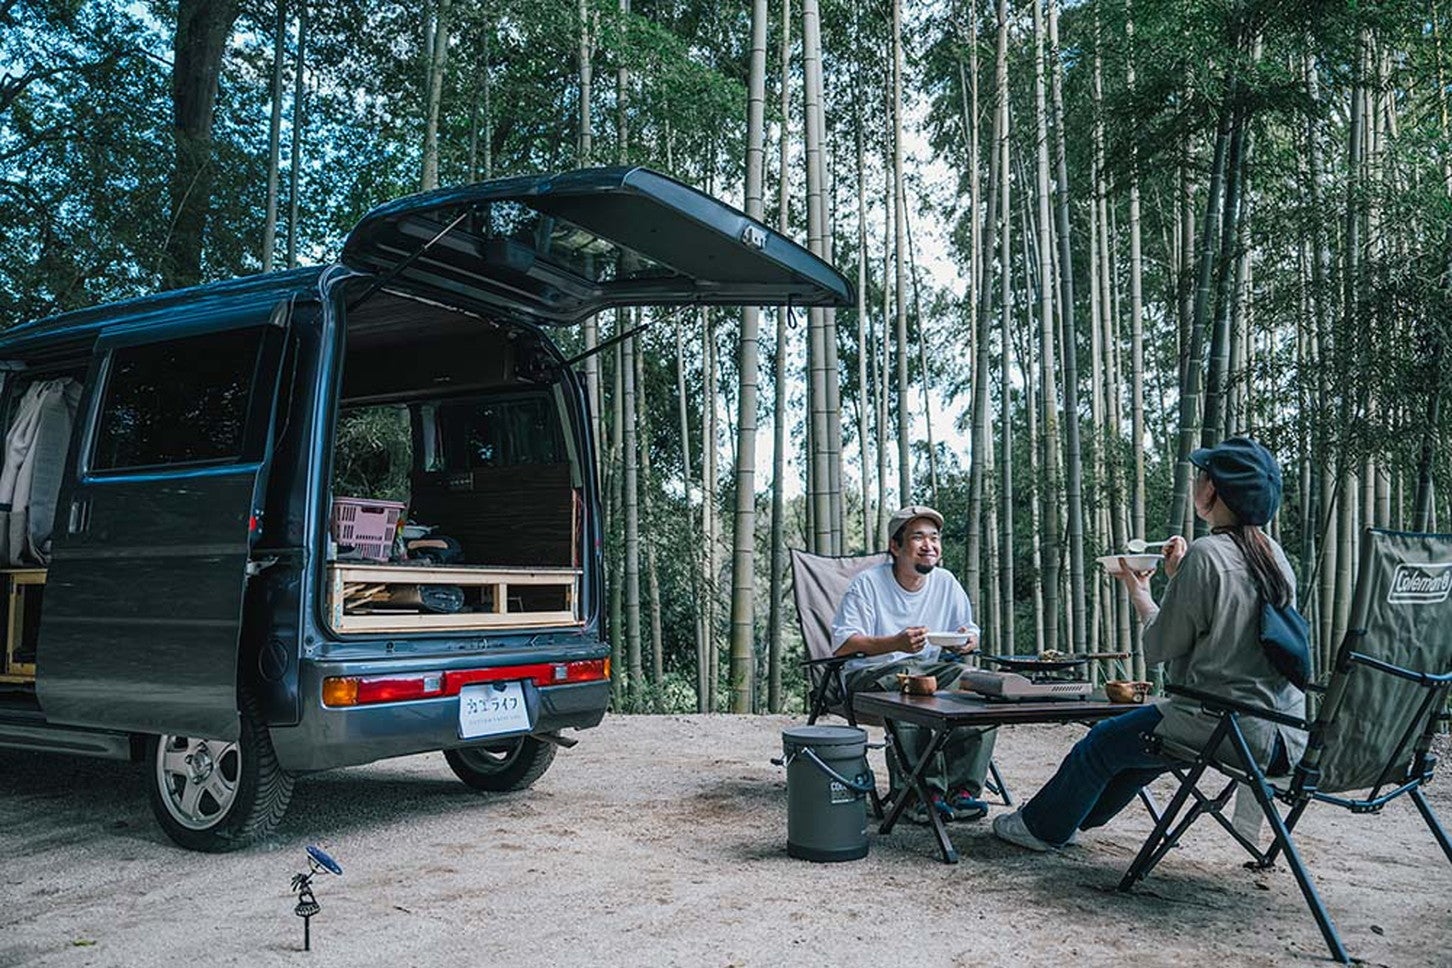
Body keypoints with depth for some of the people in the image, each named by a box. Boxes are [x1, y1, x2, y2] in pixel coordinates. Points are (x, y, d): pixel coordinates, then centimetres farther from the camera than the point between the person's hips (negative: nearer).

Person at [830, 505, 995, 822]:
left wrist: (970, 639, -8)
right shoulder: (867, 584, -7)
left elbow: (970, 630, 20)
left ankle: (961, 789, -25)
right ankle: (926, 789, -32)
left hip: (931, 668, 5)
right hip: (872, 673, -5)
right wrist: (896, 643, -30)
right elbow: (842, 644, -15)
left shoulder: (946, 582, 10)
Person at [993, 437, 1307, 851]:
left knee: (1103, 742, 11)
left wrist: (1137, 590, 3)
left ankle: (1040, 825, 31)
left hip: (1229, 728, -8)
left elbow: (1160, 648, -12)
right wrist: (1180, 577, 18)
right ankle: (1072, 817, 43)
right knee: (1147, 732, 29)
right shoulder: (1273, 555, 7)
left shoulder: (1205, 555, -18)